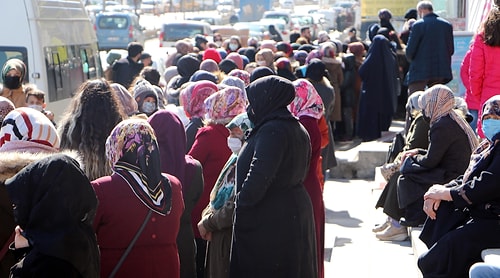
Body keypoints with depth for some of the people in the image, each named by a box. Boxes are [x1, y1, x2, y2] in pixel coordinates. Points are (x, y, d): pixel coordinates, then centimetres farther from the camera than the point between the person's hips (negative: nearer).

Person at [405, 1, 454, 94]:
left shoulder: (418, 25, -9)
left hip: (420, 70, -5)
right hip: (441, 71, 5)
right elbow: (451, 50, 9)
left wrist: (412, 60, 11)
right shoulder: (447, 25, 7)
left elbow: (410, 50, -8)